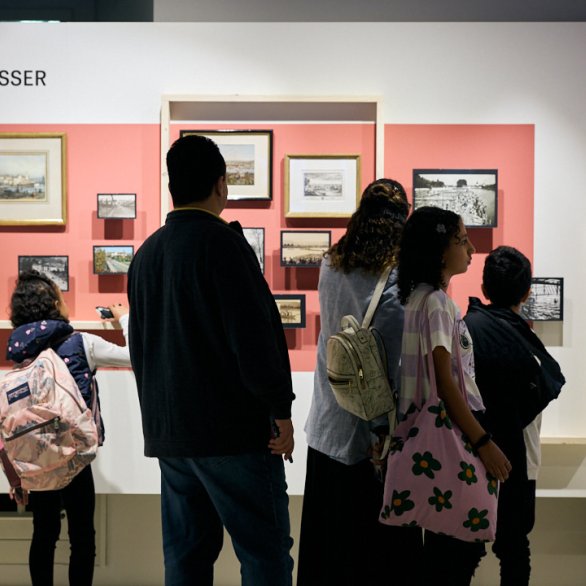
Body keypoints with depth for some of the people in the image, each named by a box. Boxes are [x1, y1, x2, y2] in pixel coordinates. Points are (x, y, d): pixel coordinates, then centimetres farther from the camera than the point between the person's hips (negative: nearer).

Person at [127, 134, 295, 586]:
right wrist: (281, 410, -10)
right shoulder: (221, 242, -11)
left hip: (167, 431, 8)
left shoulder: (146, 253, 13)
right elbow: (254, 333, -17)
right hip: (234, 429, -8)